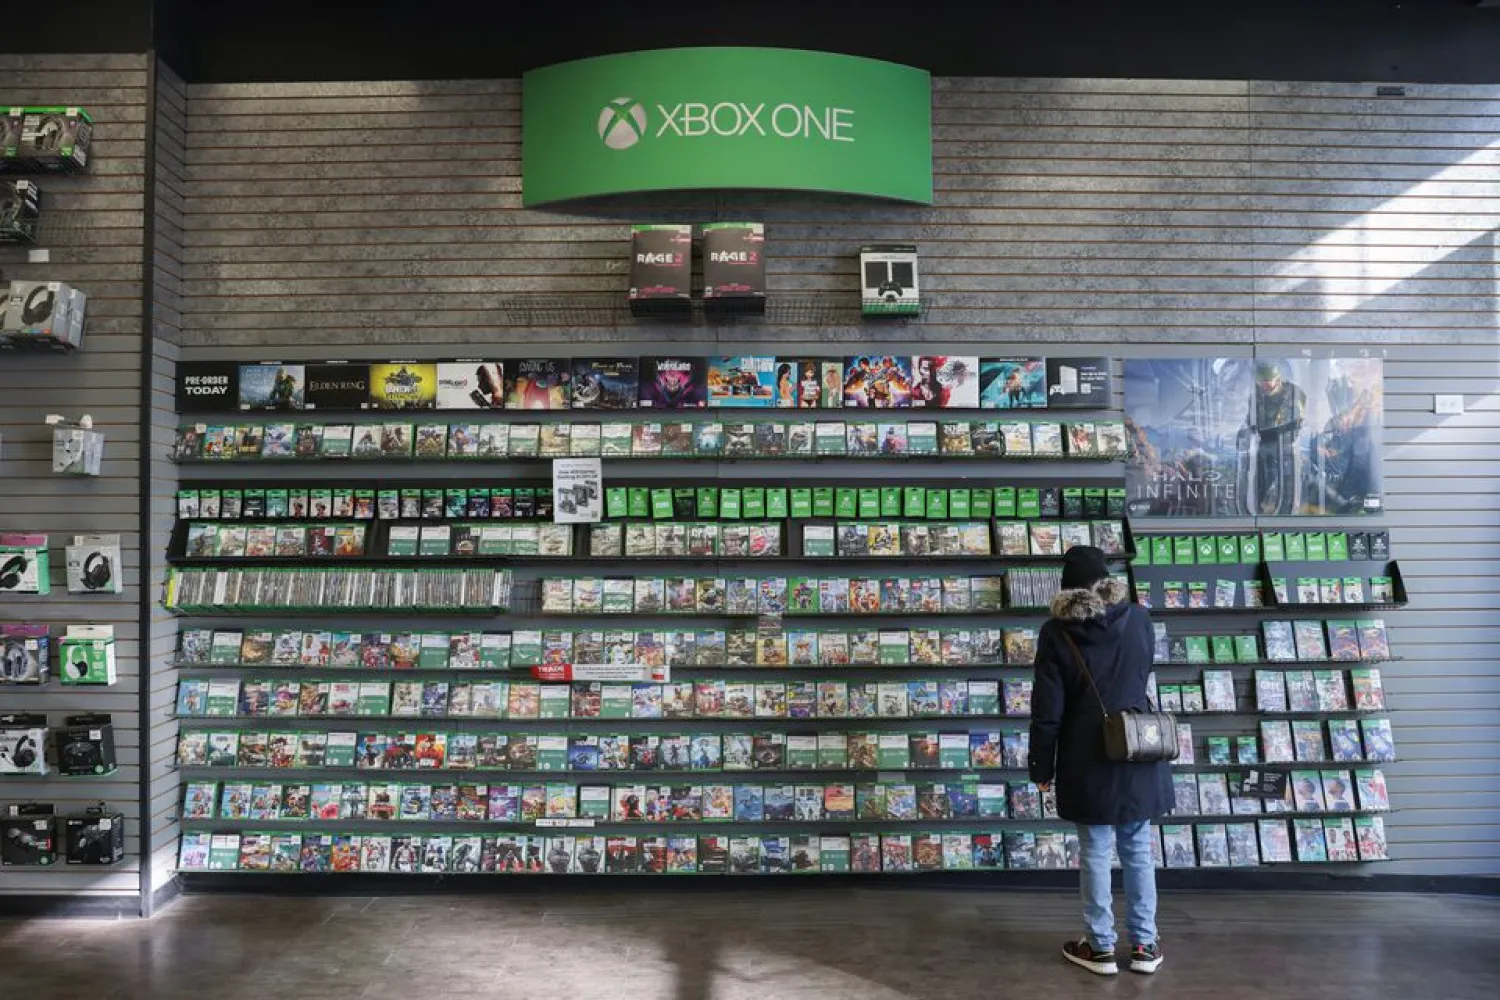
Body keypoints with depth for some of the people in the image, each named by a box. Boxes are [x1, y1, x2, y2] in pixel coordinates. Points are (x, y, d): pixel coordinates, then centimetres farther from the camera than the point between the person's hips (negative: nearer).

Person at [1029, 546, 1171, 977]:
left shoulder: (1057, 633, -11)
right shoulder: (1138, 618, -3)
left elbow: (1047, 709, -10)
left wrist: (1042, 766, 0)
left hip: (1089, 762, -3)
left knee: (1096, 853, 8)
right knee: (1138, 851, 13)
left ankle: (1101, 946, 18)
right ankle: (1144, 945, 22)